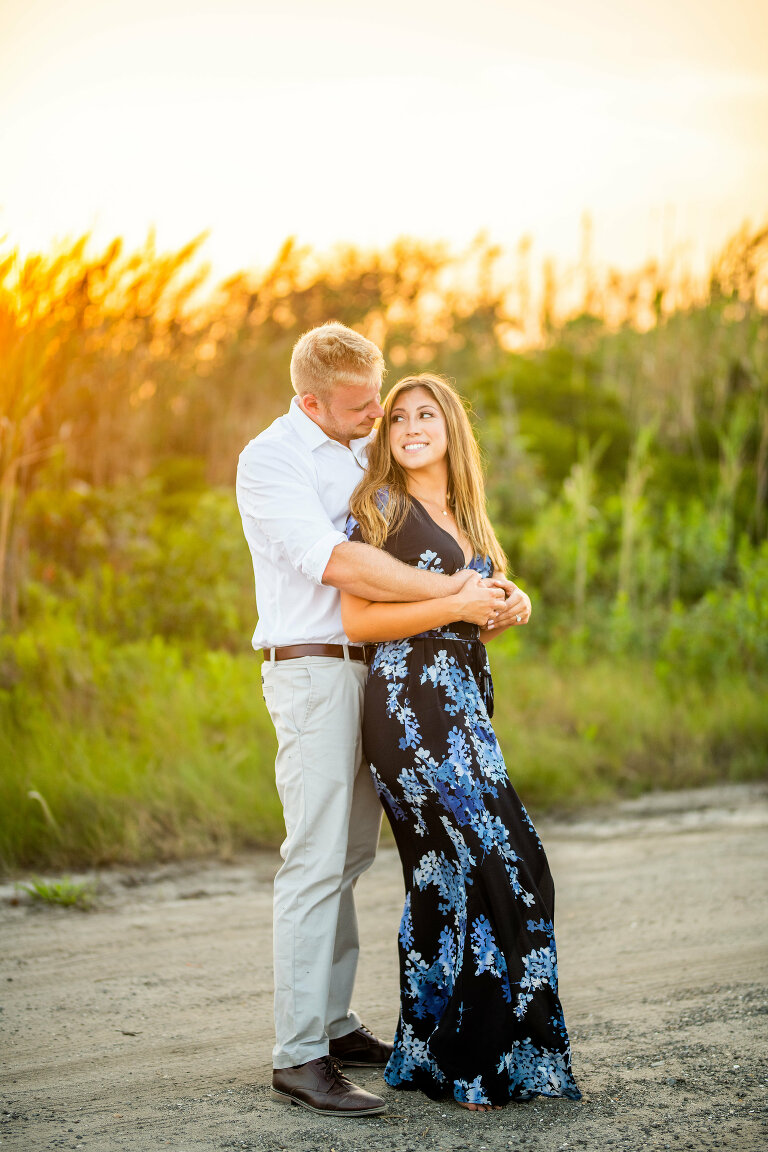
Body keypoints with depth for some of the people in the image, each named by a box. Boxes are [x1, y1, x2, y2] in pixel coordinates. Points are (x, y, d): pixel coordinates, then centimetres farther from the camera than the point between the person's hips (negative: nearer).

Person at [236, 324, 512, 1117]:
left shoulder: (363, 447, 14)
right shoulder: (269, 460, -10)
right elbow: (335, 563, -22)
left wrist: (494, 589, 3)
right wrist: (451, 596, -24)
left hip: (370, 667, 8)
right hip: (312, 669, -8)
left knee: (349, 855, 11)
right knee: (316, 859, -12)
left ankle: (334, 1023, 18)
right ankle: (298, 1056, -11)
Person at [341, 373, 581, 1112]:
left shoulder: (463, 517, 21)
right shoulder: (381, 508, -3)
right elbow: (357, 619, -10)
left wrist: (502, 617, 5)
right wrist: (456, 605, -14)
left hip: (465, 705, 8)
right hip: (409, 705, -8)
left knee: (446, 881, 6)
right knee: (476, 869, -12)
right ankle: (458, 1061, -4)